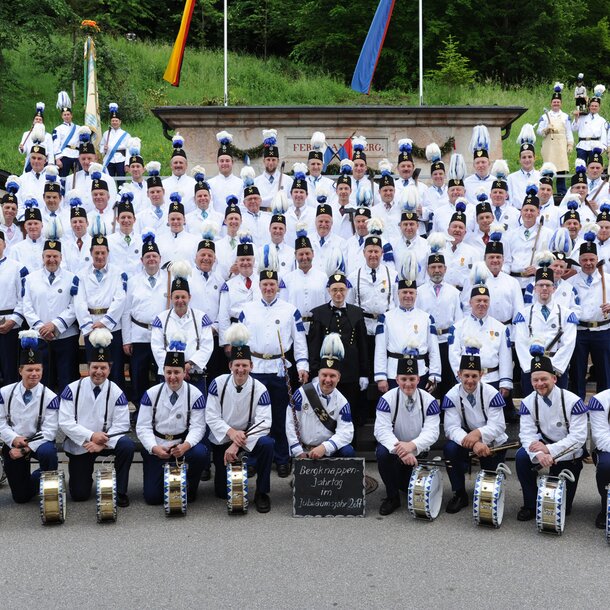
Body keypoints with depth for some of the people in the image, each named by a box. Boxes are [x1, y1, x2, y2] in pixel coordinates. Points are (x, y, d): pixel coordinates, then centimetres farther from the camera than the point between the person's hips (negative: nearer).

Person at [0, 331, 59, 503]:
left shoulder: (50, 397, -13)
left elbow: (49, 431, -15)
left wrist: (26, 449, -21)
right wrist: (14, 439, -20)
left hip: (39, 441, -2)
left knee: (48, 452, -39)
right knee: (21, 497, 0)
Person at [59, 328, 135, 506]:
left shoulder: (116, 393, -8)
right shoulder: (73, 389, -9)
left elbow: (121, 425, -12)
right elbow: (65, 422, -13)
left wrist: (102, 443, -26)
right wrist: (91, 436, -24)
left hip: (105, 441, 0)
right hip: (78, 445, 0)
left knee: (127, 445, -31)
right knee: (79, 495, -3)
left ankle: (120, 491, -11)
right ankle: (84, 472, 35)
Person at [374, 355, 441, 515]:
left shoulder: (429, 401, -11)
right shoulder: (387, 399, -15)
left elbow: (431, 432, -20)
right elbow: (382, 430, -23)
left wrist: (412, 445, -40)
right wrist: (400, 450, -41)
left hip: (417, 453, 1)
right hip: (394, 448, -1)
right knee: (382, 453, -33)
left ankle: (405, 480, 30)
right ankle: (392, 497, -12)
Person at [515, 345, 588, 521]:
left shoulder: (573, 402, -19)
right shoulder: (528, 403, -8)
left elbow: (578, 437, -23)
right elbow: (527, 434, -16)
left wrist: (549, 450, -33)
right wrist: (539, 453, -37)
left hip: (569, 456, -3)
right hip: (544, 448, 3)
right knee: (521, 456, -29)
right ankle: (531, 505, -12)